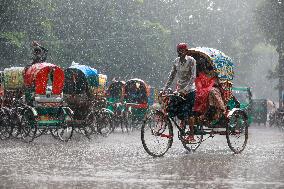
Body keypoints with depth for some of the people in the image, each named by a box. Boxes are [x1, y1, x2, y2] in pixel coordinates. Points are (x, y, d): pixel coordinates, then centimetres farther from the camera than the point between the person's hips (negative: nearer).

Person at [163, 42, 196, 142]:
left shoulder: (191, 60, -9)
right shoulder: (176, 61, 9)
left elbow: (193, 77, -15)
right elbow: (172, 76, 12)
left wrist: (186, 89, -26)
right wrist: (165, 88, 3)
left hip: (189, 90, -6)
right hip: (179, 90, 6)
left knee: (188, 112, -10)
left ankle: (191, 134, -6)